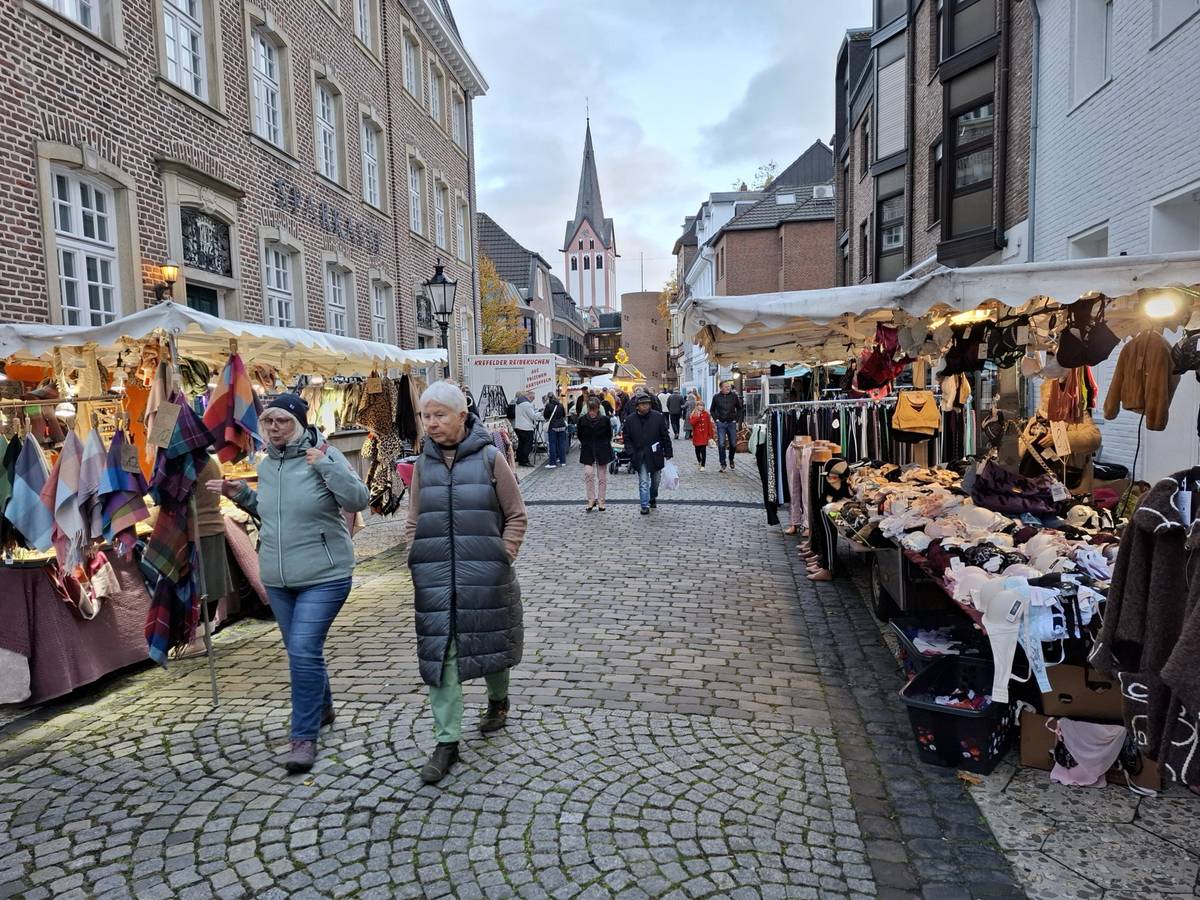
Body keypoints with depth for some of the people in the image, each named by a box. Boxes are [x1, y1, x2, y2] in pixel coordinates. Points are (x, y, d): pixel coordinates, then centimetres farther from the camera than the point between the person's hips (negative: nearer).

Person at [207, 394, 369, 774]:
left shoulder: (324, 455, -11)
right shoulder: (266, 464, 7)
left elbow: (358, 501, -19)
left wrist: (325, 466, -26)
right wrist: (241, 495, 7)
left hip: (323, 576, -7)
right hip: (277, 579, 7)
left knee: (304, 652, -11)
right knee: (302, 651, 18)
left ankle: (304, 737, 3)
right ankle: (322, 708, 40)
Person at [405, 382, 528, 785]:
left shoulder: (489, 457, -5)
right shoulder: (424, 462, 5)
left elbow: (516, 516, -1)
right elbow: (414, 521, 13)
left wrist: (503, 557, -7)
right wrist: (418, 562, 4)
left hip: (484, 575, -2)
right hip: (435, 578, 3)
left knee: (490, 641, 15)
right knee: (439, 652, 0)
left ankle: (498, 700, 43)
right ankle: (447, 741, 10)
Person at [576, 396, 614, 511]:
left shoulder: (605, 420, -5)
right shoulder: (582, 420, -2)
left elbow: (609, 435, 7)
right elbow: (580, 436, 11)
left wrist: (603, 445, 7)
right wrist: (586, 444, 7)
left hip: (602, 451, 0)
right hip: (588, 451, 0)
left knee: (602, 477, 5)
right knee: (588, 474, -14)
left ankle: (601, 501, 16)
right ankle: (591, 499, -3)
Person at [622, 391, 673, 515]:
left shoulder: (658, 417, -5)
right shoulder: (630, 420, -5)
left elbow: (665, 436, 0)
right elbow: (627, 439, 2)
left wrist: (668, 453, 0)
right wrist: (632, 453, -8)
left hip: (655, 455, 2)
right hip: (640, 457, -1)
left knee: (655, 479, 17)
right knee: (643, 482, -6)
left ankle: (652, 498, 40)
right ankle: (645, 506, -1)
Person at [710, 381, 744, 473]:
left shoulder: (734, 396, 2)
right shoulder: (716, 397, 1)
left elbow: (739, 408, 12)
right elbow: (712, 410, 13)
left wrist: (737, 419, 4)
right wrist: (716, 419, 2)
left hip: (731, 423, 1)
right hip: (721, 424, -1)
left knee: (733, 444, 5)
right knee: (721, 444, -5)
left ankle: (731, 459, 31)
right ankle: (723, 464, 3)